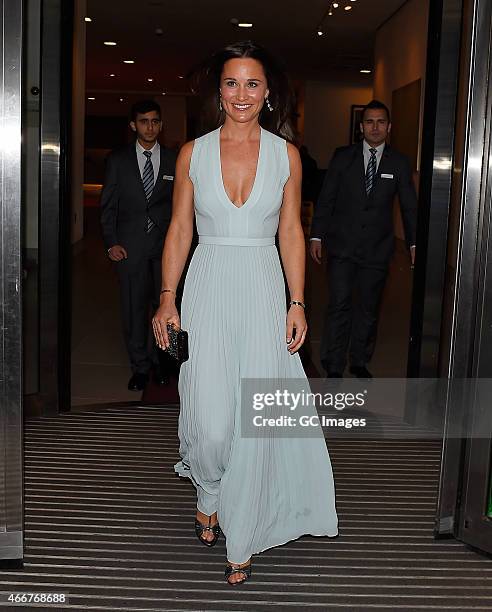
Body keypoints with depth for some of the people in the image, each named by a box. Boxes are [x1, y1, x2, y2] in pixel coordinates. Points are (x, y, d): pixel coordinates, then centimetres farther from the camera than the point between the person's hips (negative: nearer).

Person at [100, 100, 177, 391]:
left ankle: (159, 359, 21)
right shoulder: (118, 160, 6)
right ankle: (140, 366, 15)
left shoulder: (174, 160, 6)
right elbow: (108, 205, 6)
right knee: (134, 307, 3)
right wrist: (111, 243, -2)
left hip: (166, 244, 0)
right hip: (130, 245, 0)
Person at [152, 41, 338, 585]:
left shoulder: (285, 154, 4)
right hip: (207, 290, 0)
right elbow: (179, 230, 5)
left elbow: (291, 233, 5)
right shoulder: (193, 153, 4)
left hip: (264, 293, 1)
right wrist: (167, 298, -2)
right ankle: (208, 494, 30)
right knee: (211, 423, -6)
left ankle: (241, 539, 21)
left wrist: (297, 304, -1)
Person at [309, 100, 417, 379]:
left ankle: (360, 361, 25)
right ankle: (334, 367, 6)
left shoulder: (399, 163, 6)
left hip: (377, 248, 1)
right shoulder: (343, 156, 4)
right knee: (339, 305, -4)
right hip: (342, 245, -1)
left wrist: (414, 243, 3)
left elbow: (409, 206, 8)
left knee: (368, 308, 9)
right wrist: (317, 236, -2)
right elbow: (325, 199, 4)